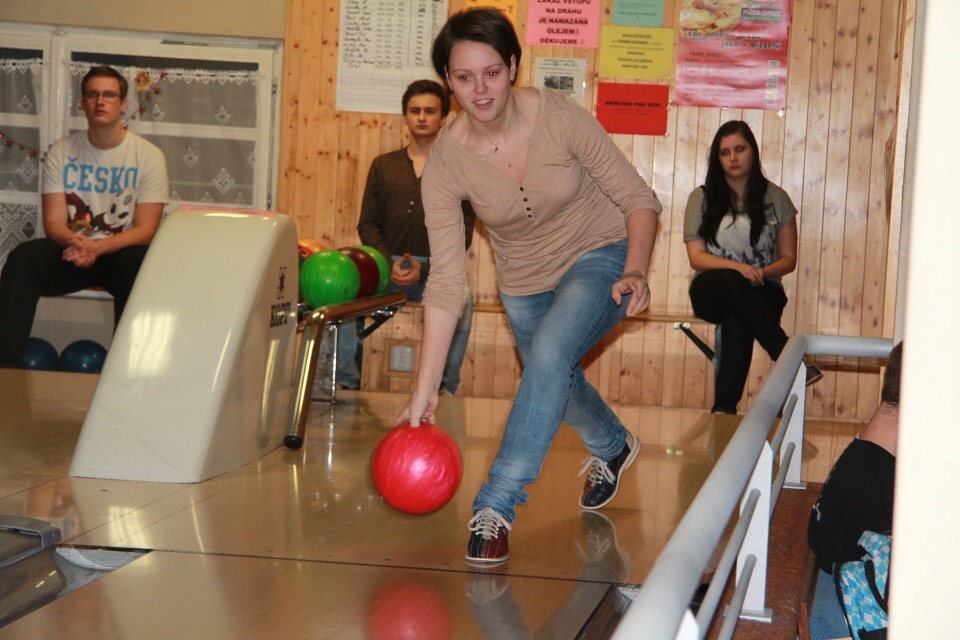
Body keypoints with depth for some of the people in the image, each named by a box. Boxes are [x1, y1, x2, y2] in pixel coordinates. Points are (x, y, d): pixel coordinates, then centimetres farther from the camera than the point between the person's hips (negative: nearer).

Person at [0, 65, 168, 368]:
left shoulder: (148, 156, -3)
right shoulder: (62, 151, 4)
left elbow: (145, 229, -9)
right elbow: (53, 221, -3)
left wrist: (97, 247, -26)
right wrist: (72, 240, -29)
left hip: (119, 252, -2)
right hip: (71, 250, 2)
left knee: (139, 264, -37)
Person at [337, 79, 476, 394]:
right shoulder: (383, 165, 15)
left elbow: (462, 233, 1)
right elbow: (367, 224, 10)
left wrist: (423, 269, -14)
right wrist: (389, 263, -10)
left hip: (435, 267, -2)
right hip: (386, 265, 2)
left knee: (461, 299, -35)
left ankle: (445, 387, -19)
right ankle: (346, 382, -14)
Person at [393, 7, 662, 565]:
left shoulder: (559, 116, -26)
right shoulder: (446, 162, -22)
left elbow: (639, 199, -15)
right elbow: (447, 281, -23)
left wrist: (636, 274, -32)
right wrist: (425, 391, -28)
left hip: (599, 258, -4)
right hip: (525, 283, 4)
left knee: (549, 352, -30)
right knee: (558, 386, 22)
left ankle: (497, 508, -24)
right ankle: (614, 447, 58)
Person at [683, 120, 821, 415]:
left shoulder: (775, 198, 9)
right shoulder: (701, 198, 9)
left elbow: (788, 259, 9)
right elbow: (696, 257, 0)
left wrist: (762, 272, -14)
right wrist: (737, 267, -19)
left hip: (761, 293, 0)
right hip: (711, 292, 0)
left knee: (737, 318, -38)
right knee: (731, 282, -39)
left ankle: (725, 406, -44)